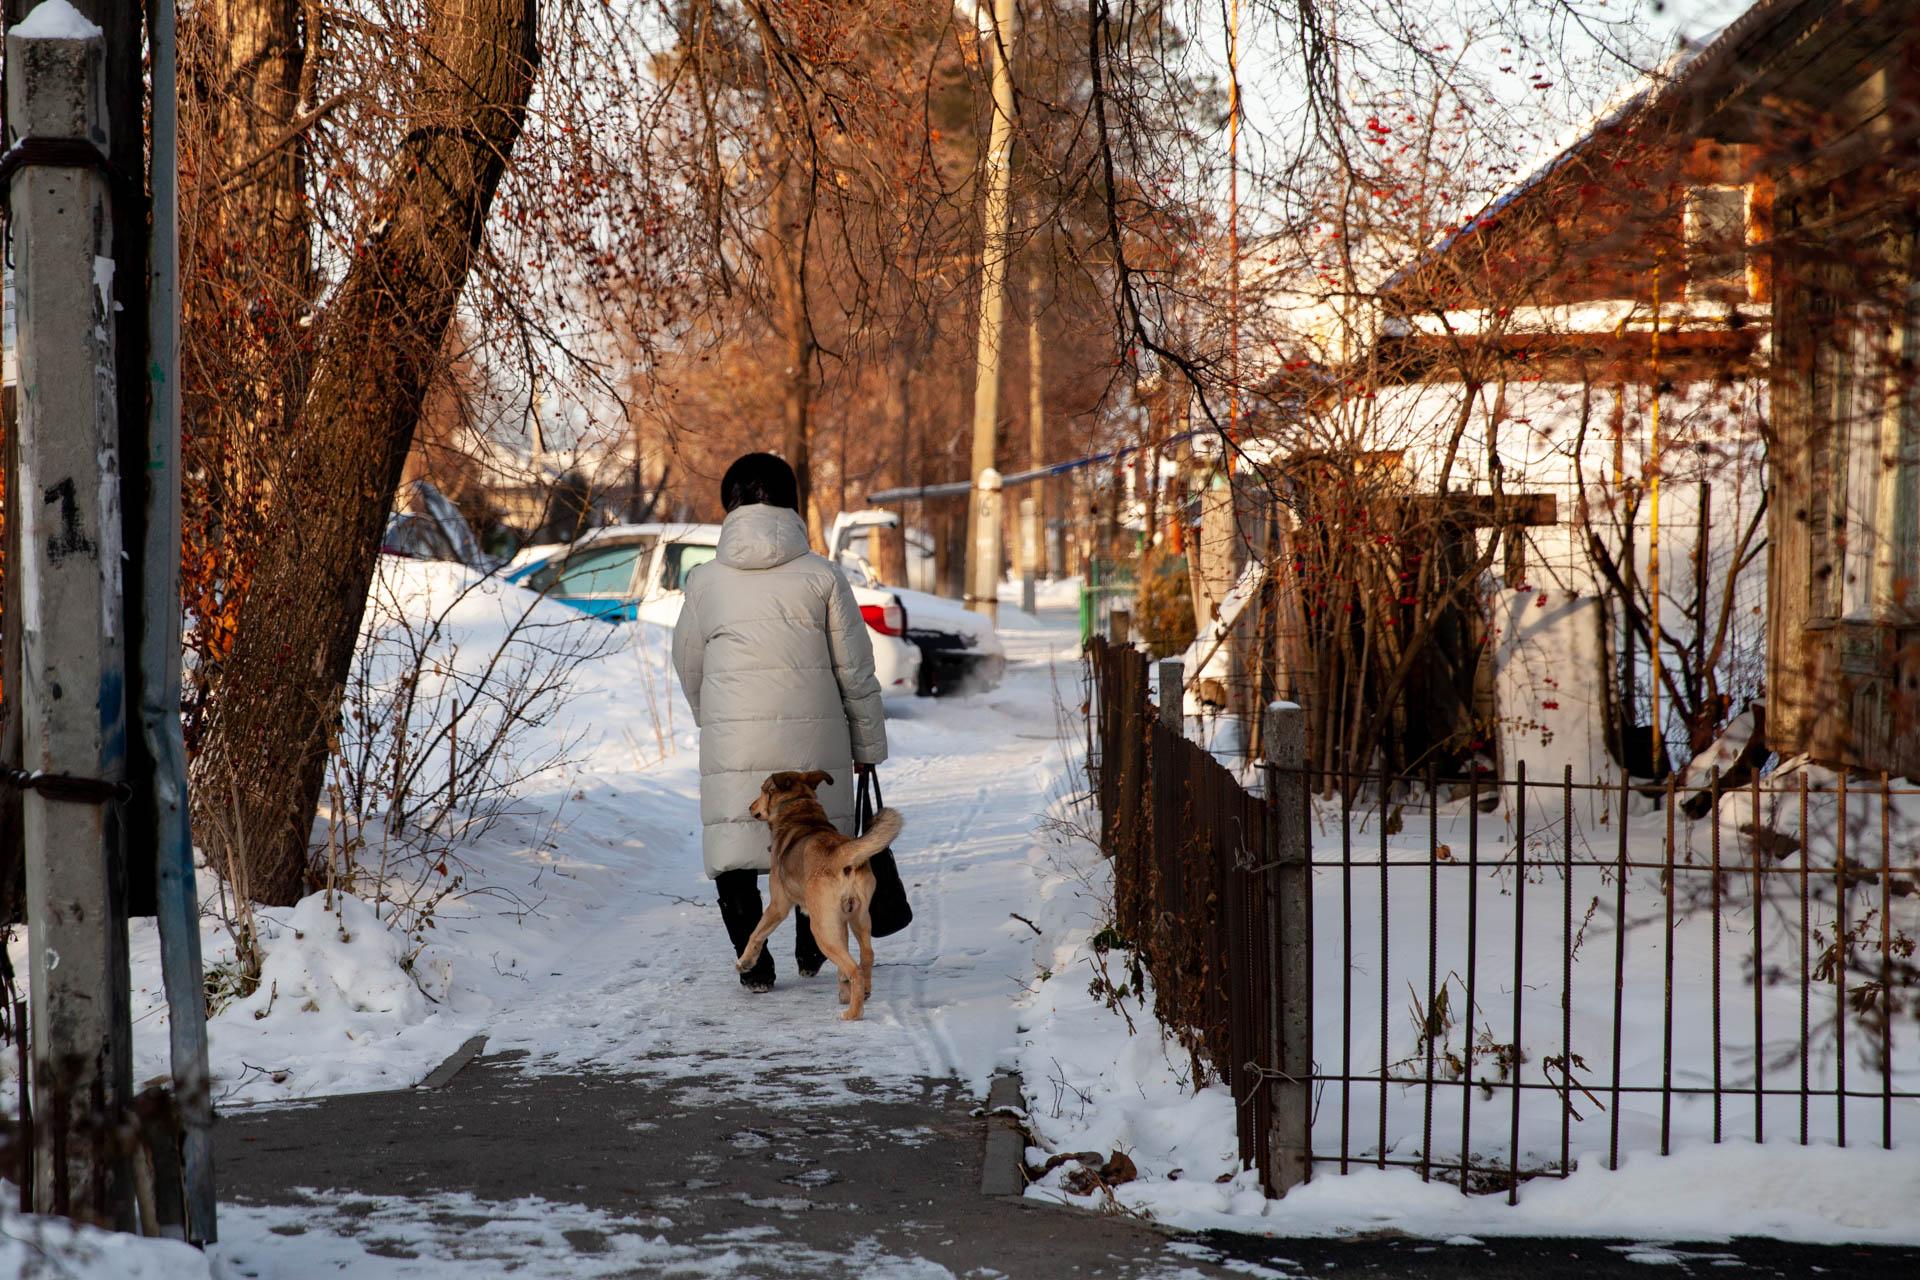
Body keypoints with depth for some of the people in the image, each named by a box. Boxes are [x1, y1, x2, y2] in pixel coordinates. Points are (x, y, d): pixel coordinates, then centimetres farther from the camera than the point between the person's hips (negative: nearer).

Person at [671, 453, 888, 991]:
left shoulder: (705, 580, 3)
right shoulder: (821, 574, -1)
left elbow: (688, 669, 14)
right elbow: (855, 670, 1)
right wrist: (868, 744, 12)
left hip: (731, 742, 0)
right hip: (813, 738, 0)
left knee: (733, 850, 6)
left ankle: (754, 964, -2)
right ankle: (810, 951, 28)